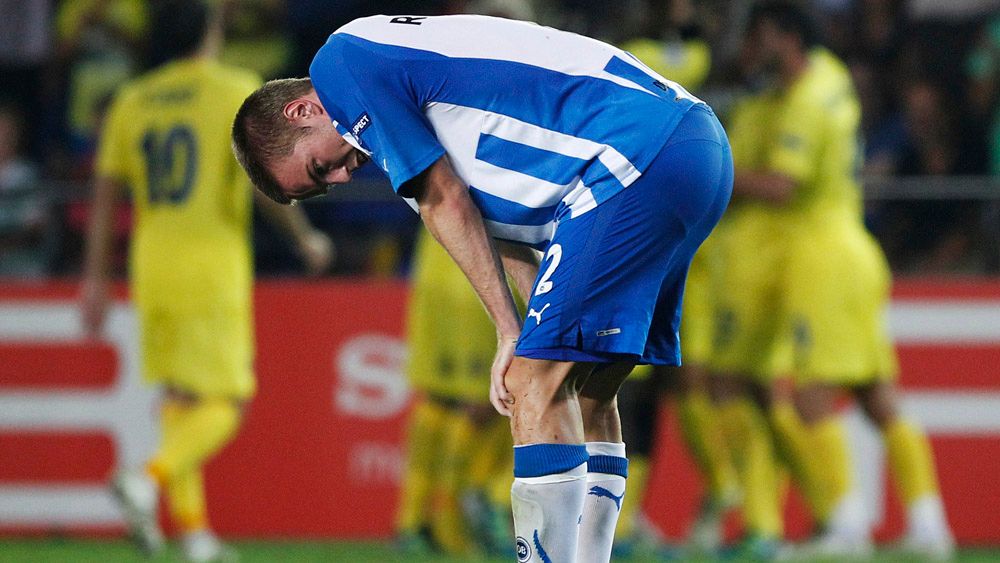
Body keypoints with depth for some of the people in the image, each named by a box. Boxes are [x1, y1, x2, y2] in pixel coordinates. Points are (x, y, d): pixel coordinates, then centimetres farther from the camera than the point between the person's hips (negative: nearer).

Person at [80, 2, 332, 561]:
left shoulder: (132, 100, 10)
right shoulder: (238, 90, -4)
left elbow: (105, 195, 8)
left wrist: (96, 279, 12)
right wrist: (307, 238, 2)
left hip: (152, 265, 5)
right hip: (214, 267, -5)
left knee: (180, 397, 15)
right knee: (226, 404, -3)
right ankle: (150, 478, -26)